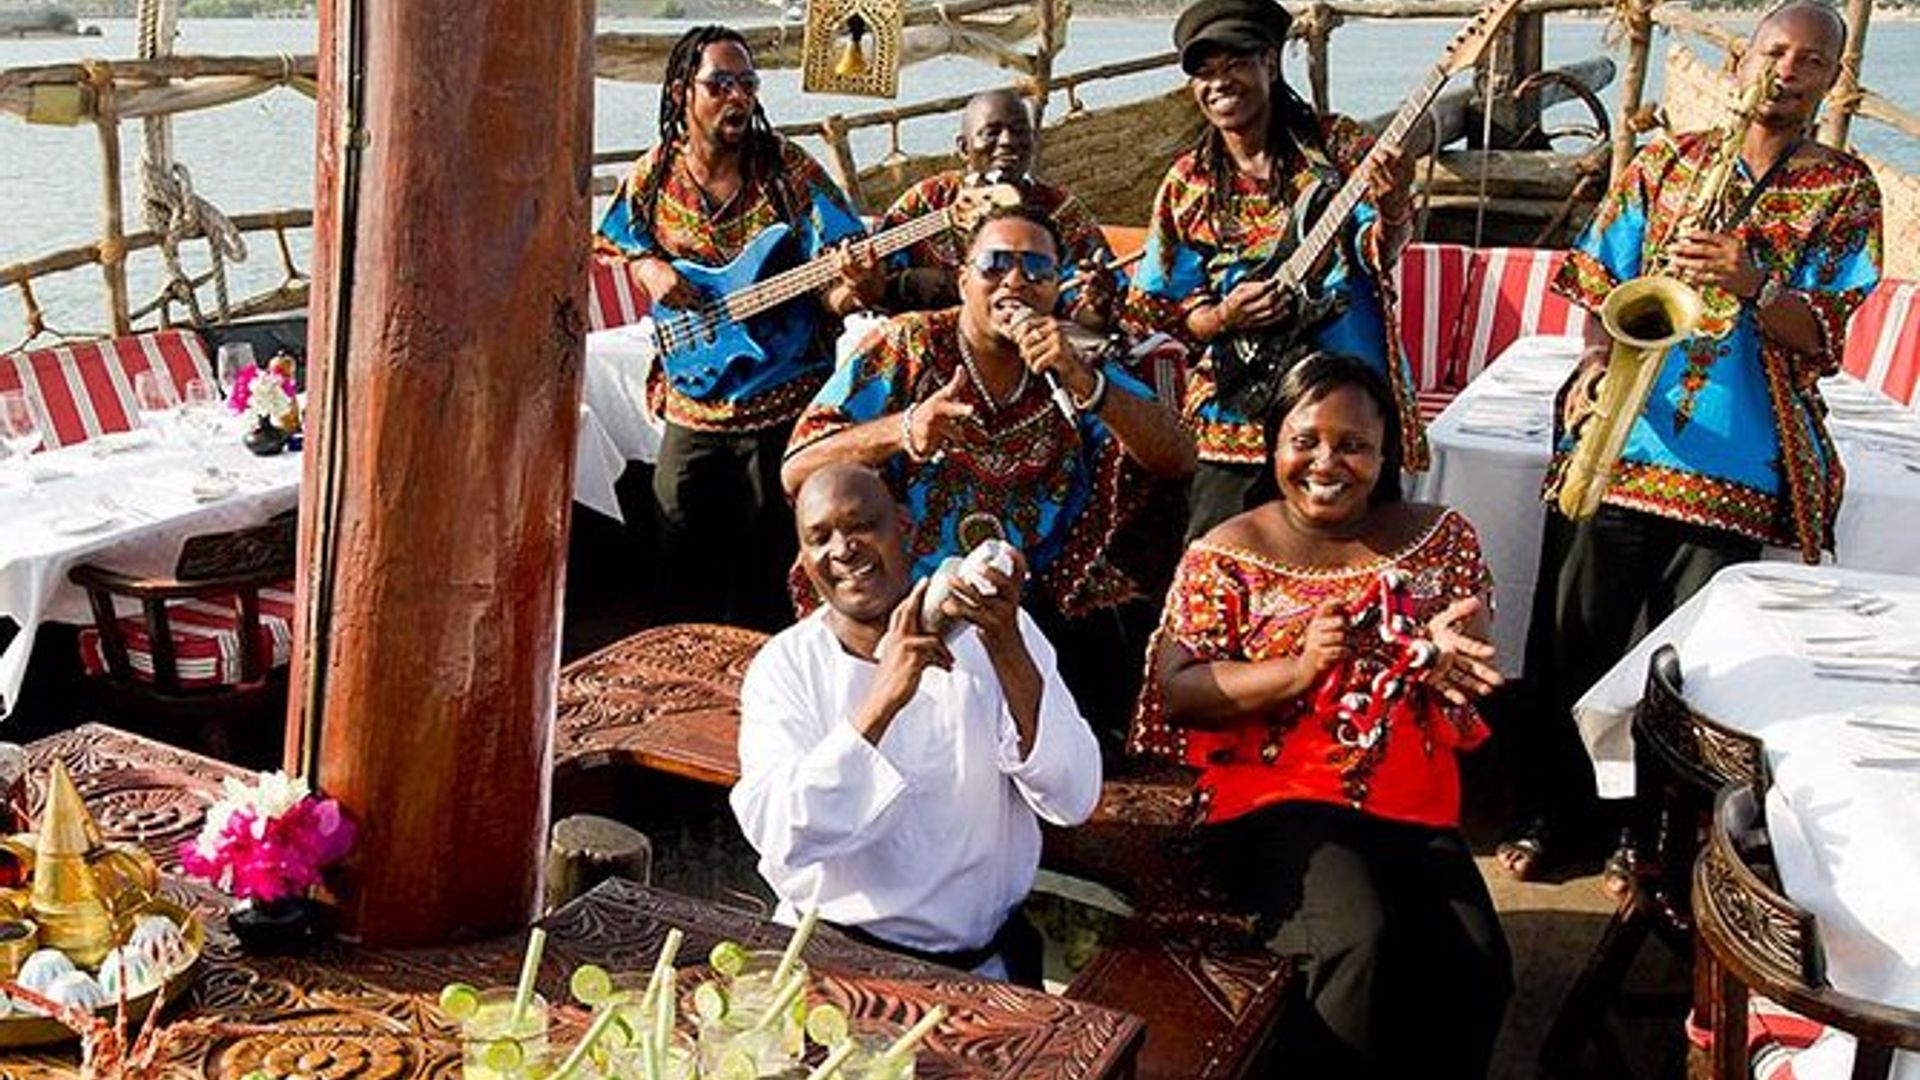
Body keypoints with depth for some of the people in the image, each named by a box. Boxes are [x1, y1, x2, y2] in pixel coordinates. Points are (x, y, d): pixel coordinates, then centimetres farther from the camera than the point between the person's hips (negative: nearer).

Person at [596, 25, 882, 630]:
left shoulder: (789, 171, -7)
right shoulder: (652, 178, 0)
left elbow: (832, 292, -10)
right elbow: (616, 246, 18)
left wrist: (856, 286, -33)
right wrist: (648, 267, -4)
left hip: (786, 404, -2)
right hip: (692, 404, 2)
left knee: (768, 567, 7)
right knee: (684, 566, 11)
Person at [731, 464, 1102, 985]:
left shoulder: (992, 632, 1)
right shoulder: (783, 666, -2)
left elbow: (1073, 801, -10)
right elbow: (778, 837, -17)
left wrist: (1007, 649, -22)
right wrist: (883, 699, -27)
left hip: (983, 958, 1)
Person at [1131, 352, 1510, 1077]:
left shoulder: (1439, 538, 8)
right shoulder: (1226, 554, 0)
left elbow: (1475, 666, 9)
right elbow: (1175, 691, -6)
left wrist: (1440, 658, -15)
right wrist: (1295, 670, -20)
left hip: (1414, 803, 3)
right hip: (1275, 800, -3)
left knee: (1478, 964, -19)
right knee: (1360, 942, -28)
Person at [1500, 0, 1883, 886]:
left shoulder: (1846, 192, 7)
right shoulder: (1665, 163, 11)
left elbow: (1823, 334, -3)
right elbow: (1599, 281, 11)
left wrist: (1753, 286, -22)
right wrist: (1596, 361, -8)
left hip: (1735, 459, -1)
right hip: (1615, 438, 1)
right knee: (1570, 637, 4)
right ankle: (1551, 813, 21)